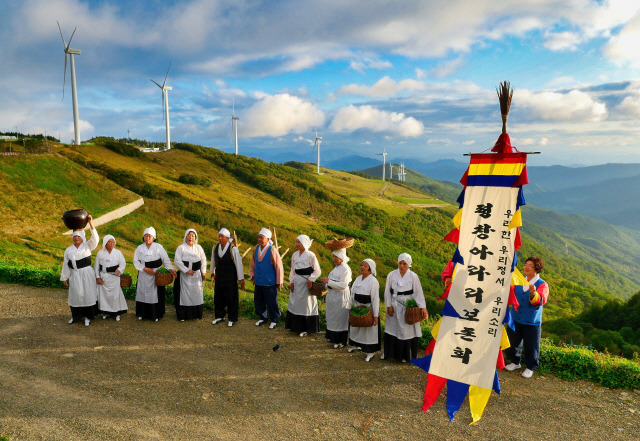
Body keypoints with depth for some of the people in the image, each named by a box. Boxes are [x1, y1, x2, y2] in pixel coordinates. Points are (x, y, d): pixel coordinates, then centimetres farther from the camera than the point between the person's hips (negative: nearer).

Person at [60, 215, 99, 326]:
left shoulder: (87, 246, 0)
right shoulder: (68, 250, 7)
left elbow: (95, 239, -17)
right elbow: (65, 265, 10)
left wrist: (91, 224, -27)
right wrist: (64, 278, 9)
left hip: (87, 274, -2)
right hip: (75, 276, 2)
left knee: (88, 294, 0)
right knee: (75, 295, 8)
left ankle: (87, 317, 11)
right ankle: (75, 316, 25)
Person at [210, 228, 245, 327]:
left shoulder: (233, 249, -16)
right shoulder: (215, 248, 0)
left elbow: (238, 263, -12)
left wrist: (241, 279, -11)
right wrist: (212, 273, 26)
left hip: (230, 279, -5)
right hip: (219, 277, 5)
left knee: (231, 299, 4)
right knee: (218, 298, 13)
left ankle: (232, 319, 19)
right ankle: (219, 316, 32)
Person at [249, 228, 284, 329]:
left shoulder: (272, 250, -15)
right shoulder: (256, 249, 3)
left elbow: (279, 267, -12)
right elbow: (253, 264, 17)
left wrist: (279, 282, -9)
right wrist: (252, 275, 10)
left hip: (270, 283, -6)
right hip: (258, 282, 6)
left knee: (271, 303, 4)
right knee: (258, 301, 15)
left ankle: (274, 320, 22)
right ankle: (262, 318, 33)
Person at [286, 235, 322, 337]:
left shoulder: (310, 255, -11)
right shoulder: (295, 255, 5)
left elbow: (317, 270, -7)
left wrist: (311, 280, -15)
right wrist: (292, 281, 8)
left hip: (306, 283, -6)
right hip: (297, 283, 6)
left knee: (306, 305, 1)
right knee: (295, 304, 12)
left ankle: (306, 328, 12)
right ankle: (295, 326, 27)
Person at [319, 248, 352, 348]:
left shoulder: (345, 269, -18)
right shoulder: (337, 267, 11)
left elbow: (343, 285, -24)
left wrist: (328, 281, -23)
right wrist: (326, 281, 3)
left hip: (341, 297, -9)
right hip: (333, 295, 9)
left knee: (340, 318, 0)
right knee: (332, 317, 17)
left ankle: (341, 341, 11)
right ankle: (333, 337, 32)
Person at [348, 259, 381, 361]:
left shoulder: (373, 281, -19)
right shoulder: (358, 279, 3)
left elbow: (375, 299, -19)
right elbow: (353, 294, 12)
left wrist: (375, 315, -19)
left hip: (369, 310, -7)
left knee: (369, 330, 4)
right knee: (356, 327, 21)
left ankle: (371, 352, 19)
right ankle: (356, 344, 43)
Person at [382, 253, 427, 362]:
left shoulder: (413, 276, -5)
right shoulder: (391, 275, -2)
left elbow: (418, 292, -5)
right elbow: (387, 291, 3)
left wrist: (422, 307, -12)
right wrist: (389, 306, -2)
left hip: (408, 307, -1)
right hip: (394, 307, 2)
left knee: (407, 330, 1)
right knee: (391, 329, 9)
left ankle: (405, 355, 17)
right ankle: (388, 353, 25)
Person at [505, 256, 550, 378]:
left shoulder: (542, 285, -8)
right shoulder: (519, 282, 7)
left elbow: (540, 301, -27)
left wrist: (533, 293, -46)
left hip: (532, 323, -4)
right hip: (515, 320, 4)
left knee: (530, 347, 4)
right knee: (512, 343, 13)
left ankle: (530, 367, 27)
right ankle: (515, 362, 36)